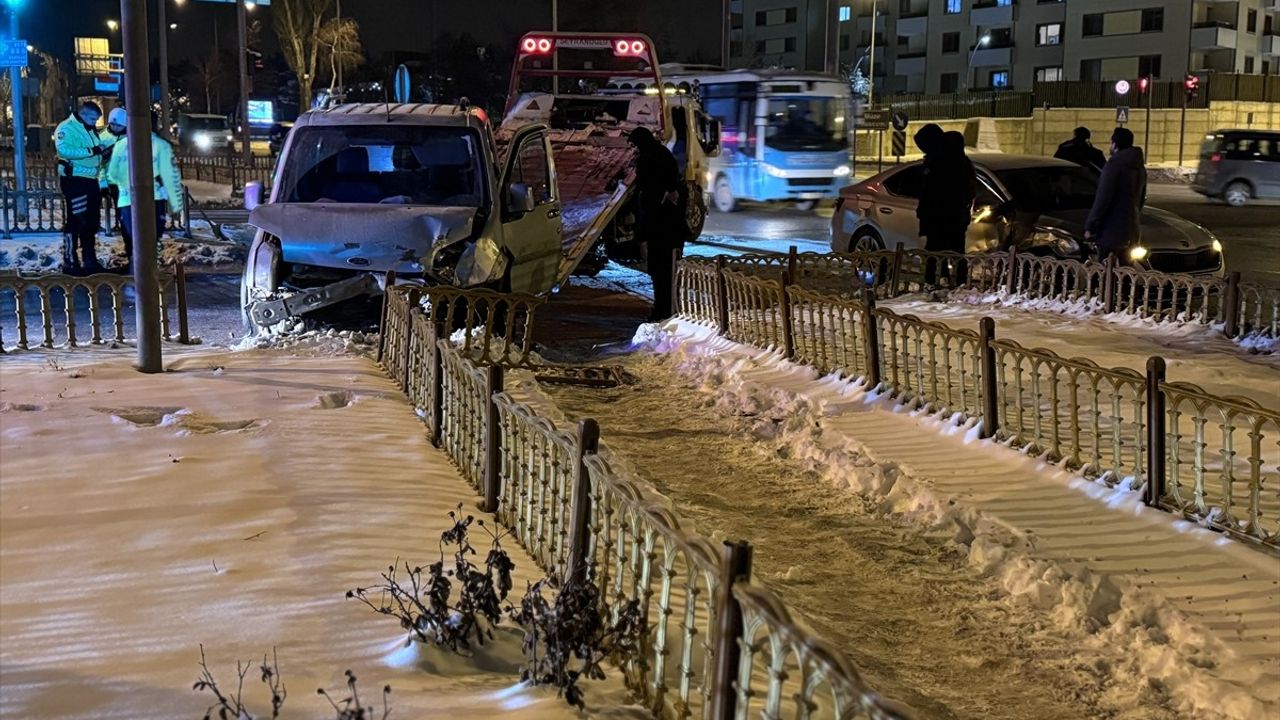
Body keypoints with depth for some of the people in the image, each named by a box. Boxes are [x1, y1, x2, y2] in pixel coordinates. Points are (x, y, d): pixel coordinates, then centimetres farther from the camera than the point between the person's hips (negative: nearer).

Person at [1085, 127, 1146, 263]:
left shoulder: (1114, 165, -16)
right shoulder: (1139, 166, 13)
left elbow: (1102, 199, -18)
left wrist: (1090, 227, -14)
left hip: (1112, 230, -9)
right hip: (1132, 230, 9)